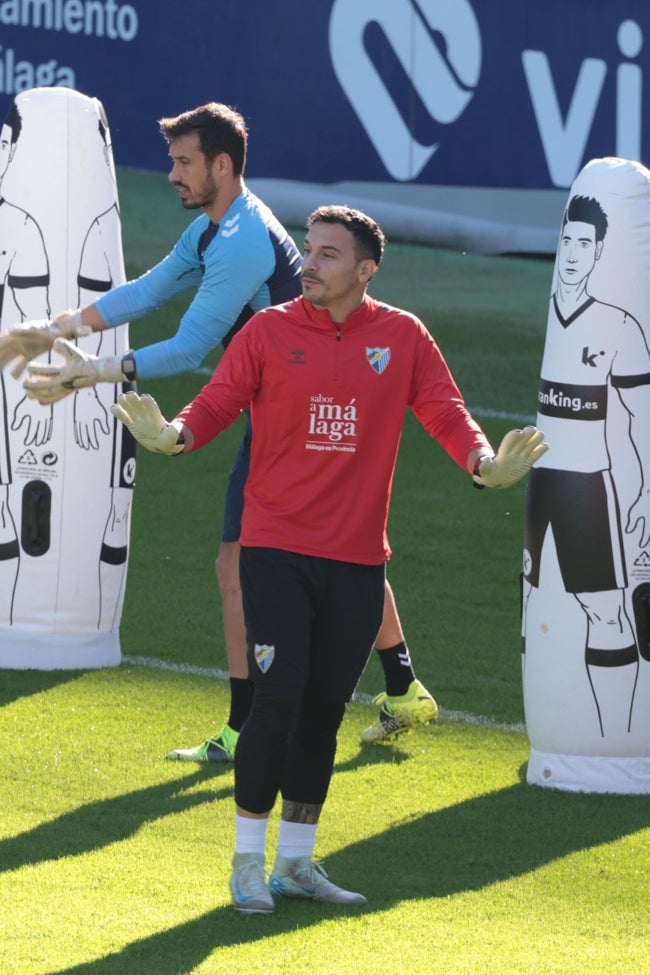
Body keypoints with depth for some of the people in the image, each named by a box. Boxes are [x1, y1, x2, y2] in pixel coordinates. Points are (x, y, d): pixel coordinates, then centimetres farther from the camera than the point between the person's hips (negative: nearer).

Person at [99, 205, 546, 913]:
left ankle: (296, 861, 22)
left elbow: (446, 414, 0)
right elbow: (216, 403, -5)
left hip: (357, 561, 2)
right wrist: (174, 434, -26)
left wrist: (484, 463, -19)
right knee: (278, 701, -9)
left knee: (324, 709, 10)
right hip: (275, 550, -2)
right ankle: (247, 862, 2)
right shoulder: (269, 331, -1)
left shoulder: (403, 338, 3)